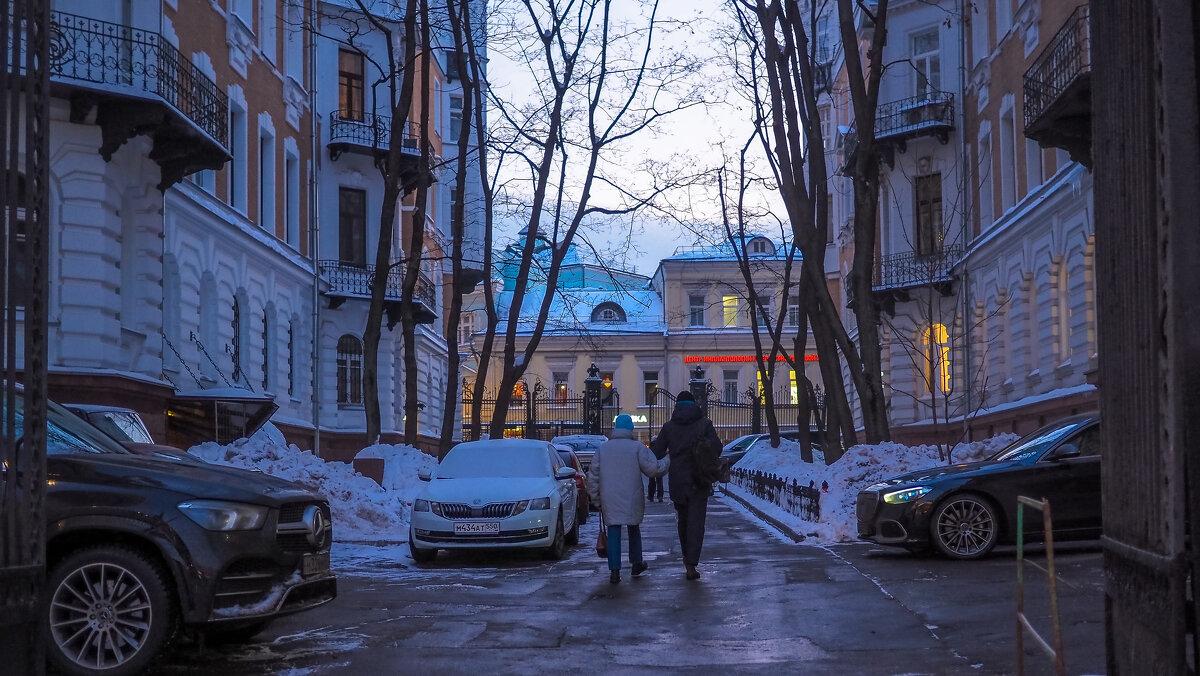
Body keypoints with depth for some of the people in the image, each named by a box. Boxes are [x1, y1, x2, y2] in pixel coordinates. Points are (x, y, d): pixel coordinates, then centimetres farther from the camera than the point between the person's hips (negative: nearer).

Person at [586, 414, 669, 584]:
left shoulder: (603, 448, 4)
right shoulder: (637, 447, -6)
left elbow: (593, 476, 5)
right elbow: (654, 468, -8)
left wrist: (595, 497, 13)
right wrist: (668, 460, 10)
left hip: (609, 501, 1)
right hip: (632, 500, -1)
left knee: (613, 533, 1)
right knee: (634, 530, 19)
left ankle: (614, 571, -8)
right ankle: (636, 564, 30)